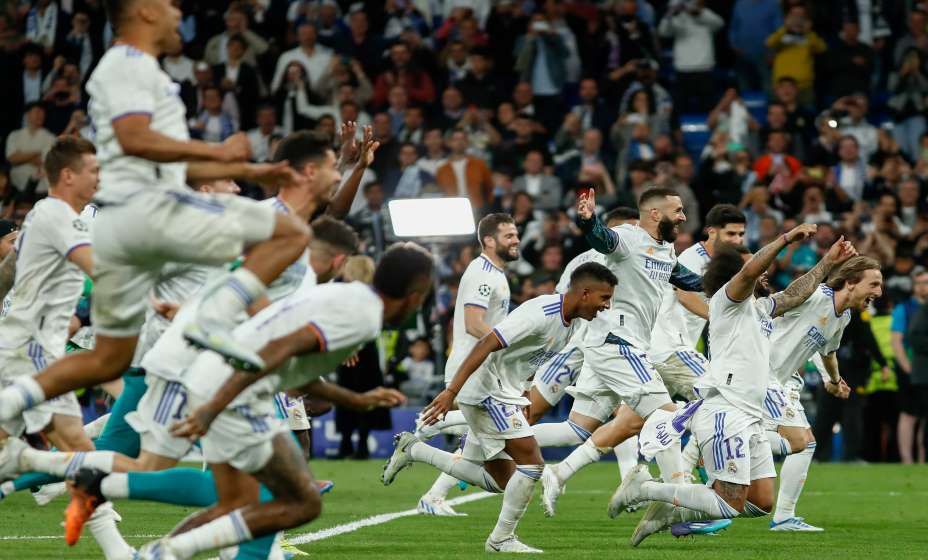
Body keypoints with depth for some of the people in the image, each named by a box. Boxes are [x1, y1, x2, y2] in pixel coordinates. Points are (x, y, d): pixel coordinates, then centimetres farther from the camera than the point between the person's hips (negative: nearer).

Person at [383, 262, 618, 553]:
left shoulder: (573, 322, 6)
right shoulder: (540, 314, -24)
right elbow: (487, 344, -28)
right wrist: (451, 391, -32)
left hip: (504, 395, 10)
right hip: (486, 390, -10)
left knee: (499, 481, 13)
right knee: (531, 462, -13)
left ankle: (412, 449, 21)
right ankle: (502, 539, -1)